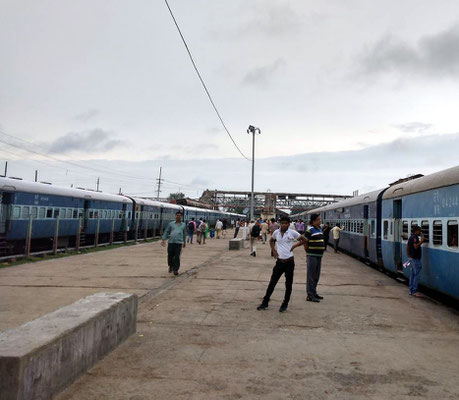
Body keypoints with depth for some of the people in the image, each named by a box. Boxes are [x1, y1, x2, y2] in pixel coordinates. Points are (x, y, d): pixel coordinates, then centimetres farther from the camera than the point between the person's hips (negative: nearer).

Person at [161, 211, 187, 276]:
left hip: (179, 243, 0)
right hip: (171, 242, 0)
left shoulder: (183, 225, 13)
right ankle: (171, 266, 31)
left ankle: (176, 270, 0)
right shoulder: (171, 223, 9)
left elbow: (184, 234, 22)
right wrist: (163, 240, 1)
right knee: (170, 256, 5)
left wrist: (184, 242, 25)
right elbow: (166, 231, 10)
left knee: (177, 257, -7)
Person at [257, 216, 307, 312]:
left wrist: (294, 246, -6)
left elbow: (304, 240, 4)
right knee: (272, 282, 4)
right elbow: (271, 240, 22)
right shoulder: (276, 232, 2)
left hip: (289, 262, -2)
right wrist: (273, 250, 6)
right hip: (279, 261, 2)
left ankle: (285, 305, 20)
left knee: (288, 284, 7)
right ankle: (265, 302, 14)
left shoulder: (292, 233, -5)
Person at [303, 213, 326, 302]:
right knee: (311, 276, -3)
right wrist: (308, 251, -7)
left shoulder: (320, 229, 13)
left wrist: (321, 252, 17)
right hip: (312, 256, -8)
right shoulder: (310, 230, -12)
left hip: (319, 255, 8)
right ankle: (310, 295, 2)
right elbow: (305, 242, -13)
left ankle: (314, 293, 27)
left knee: (316, 276, 16)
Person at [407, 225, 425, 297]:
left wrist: (408, 256, 26)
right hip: (415, 258, -10)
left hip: (411, 258, 10)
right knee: (417, 275, -8)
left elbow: (407, 247, 23)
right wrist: (421, 241, -18)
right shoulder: (415, 237, -15)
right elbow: (416, 246, -27)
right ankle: (414, 292, -8)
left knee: (412, 274, 13)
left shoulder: (411, 237, 17)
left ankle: (411, 290, 17)